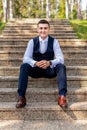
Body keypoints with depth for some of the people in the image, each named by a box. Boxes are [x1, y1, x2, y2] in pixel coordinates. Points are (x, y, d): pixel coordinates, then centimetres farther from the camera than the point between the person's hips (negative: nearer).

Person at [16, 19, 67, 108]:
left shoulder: (54, 41, -6)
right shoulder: (32, 42, -4)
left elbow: (61, 59, -16)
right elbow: (26, 58, -14)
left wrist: (49, 63, -38)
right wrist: (36, 63, -36)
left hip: (50, 70, 0)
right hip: (36, 70, 1)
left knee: (61, 66, -30)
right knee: (24, 66, -29)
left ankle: (62, 96, -40)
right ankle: (21, 96, -34)